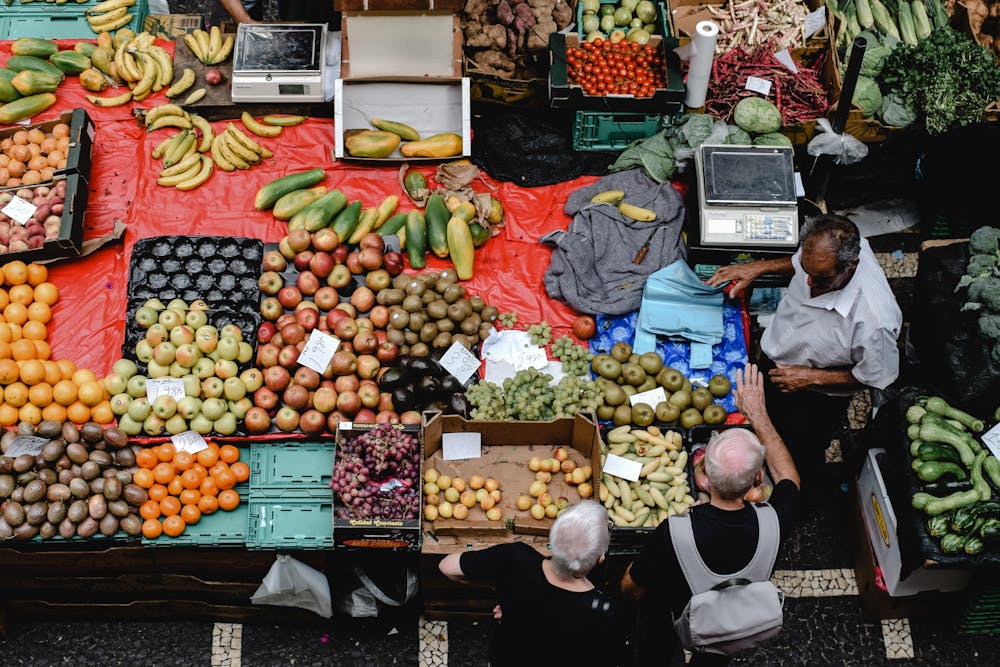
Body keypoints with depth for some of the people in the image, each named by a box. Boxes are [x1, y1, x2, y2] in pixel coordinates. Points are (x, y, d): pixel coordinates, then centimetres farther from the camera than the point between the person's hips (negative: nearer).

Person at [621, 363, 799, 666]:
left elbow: (630, 587, -23)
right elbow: (787, 475, -10)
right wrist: (757, 413, -7)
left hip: (671, 622, -3)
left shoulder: (673, 533, -43)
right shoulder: (773, 522, -36)